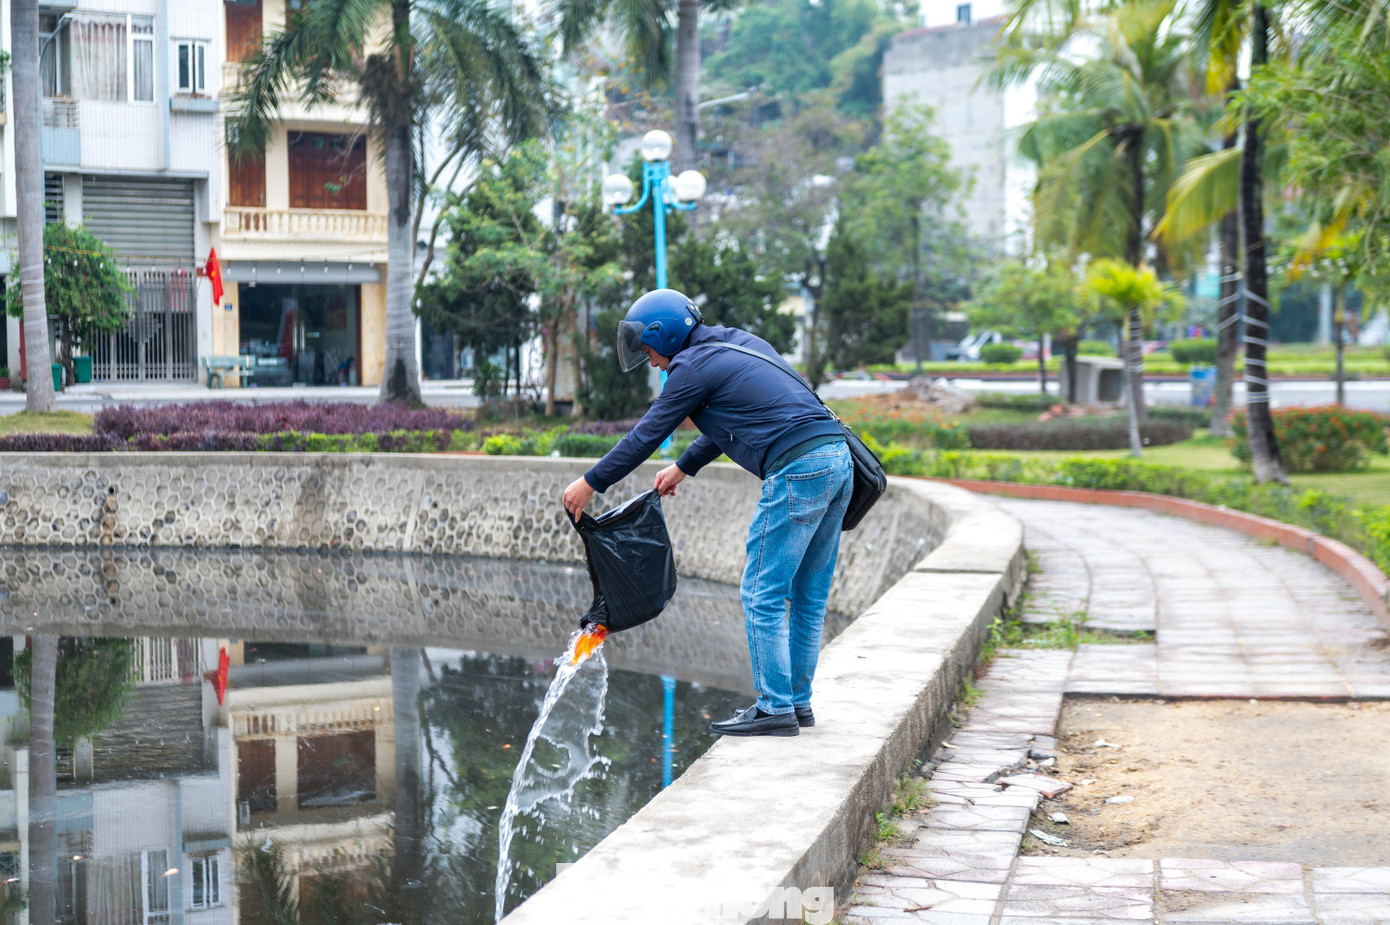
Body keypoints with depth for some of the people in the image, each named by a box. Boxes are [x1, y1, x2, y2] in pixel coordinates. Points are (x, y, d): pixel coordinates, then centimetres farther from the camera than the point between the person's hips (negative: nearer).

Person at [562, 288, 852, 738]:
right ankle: (798, 701, 18)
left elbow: (646, 435, 4)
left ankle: (775, 708, -2)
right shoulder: (742, 342, 24)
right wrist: (683, 468, 44)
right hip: (838, 457, 9)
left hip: (798, 471, -9)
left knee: (762, 594, -2)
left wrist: (590, 483, 14)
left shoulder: (693, 366, -2)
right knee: (808, 596, 13)